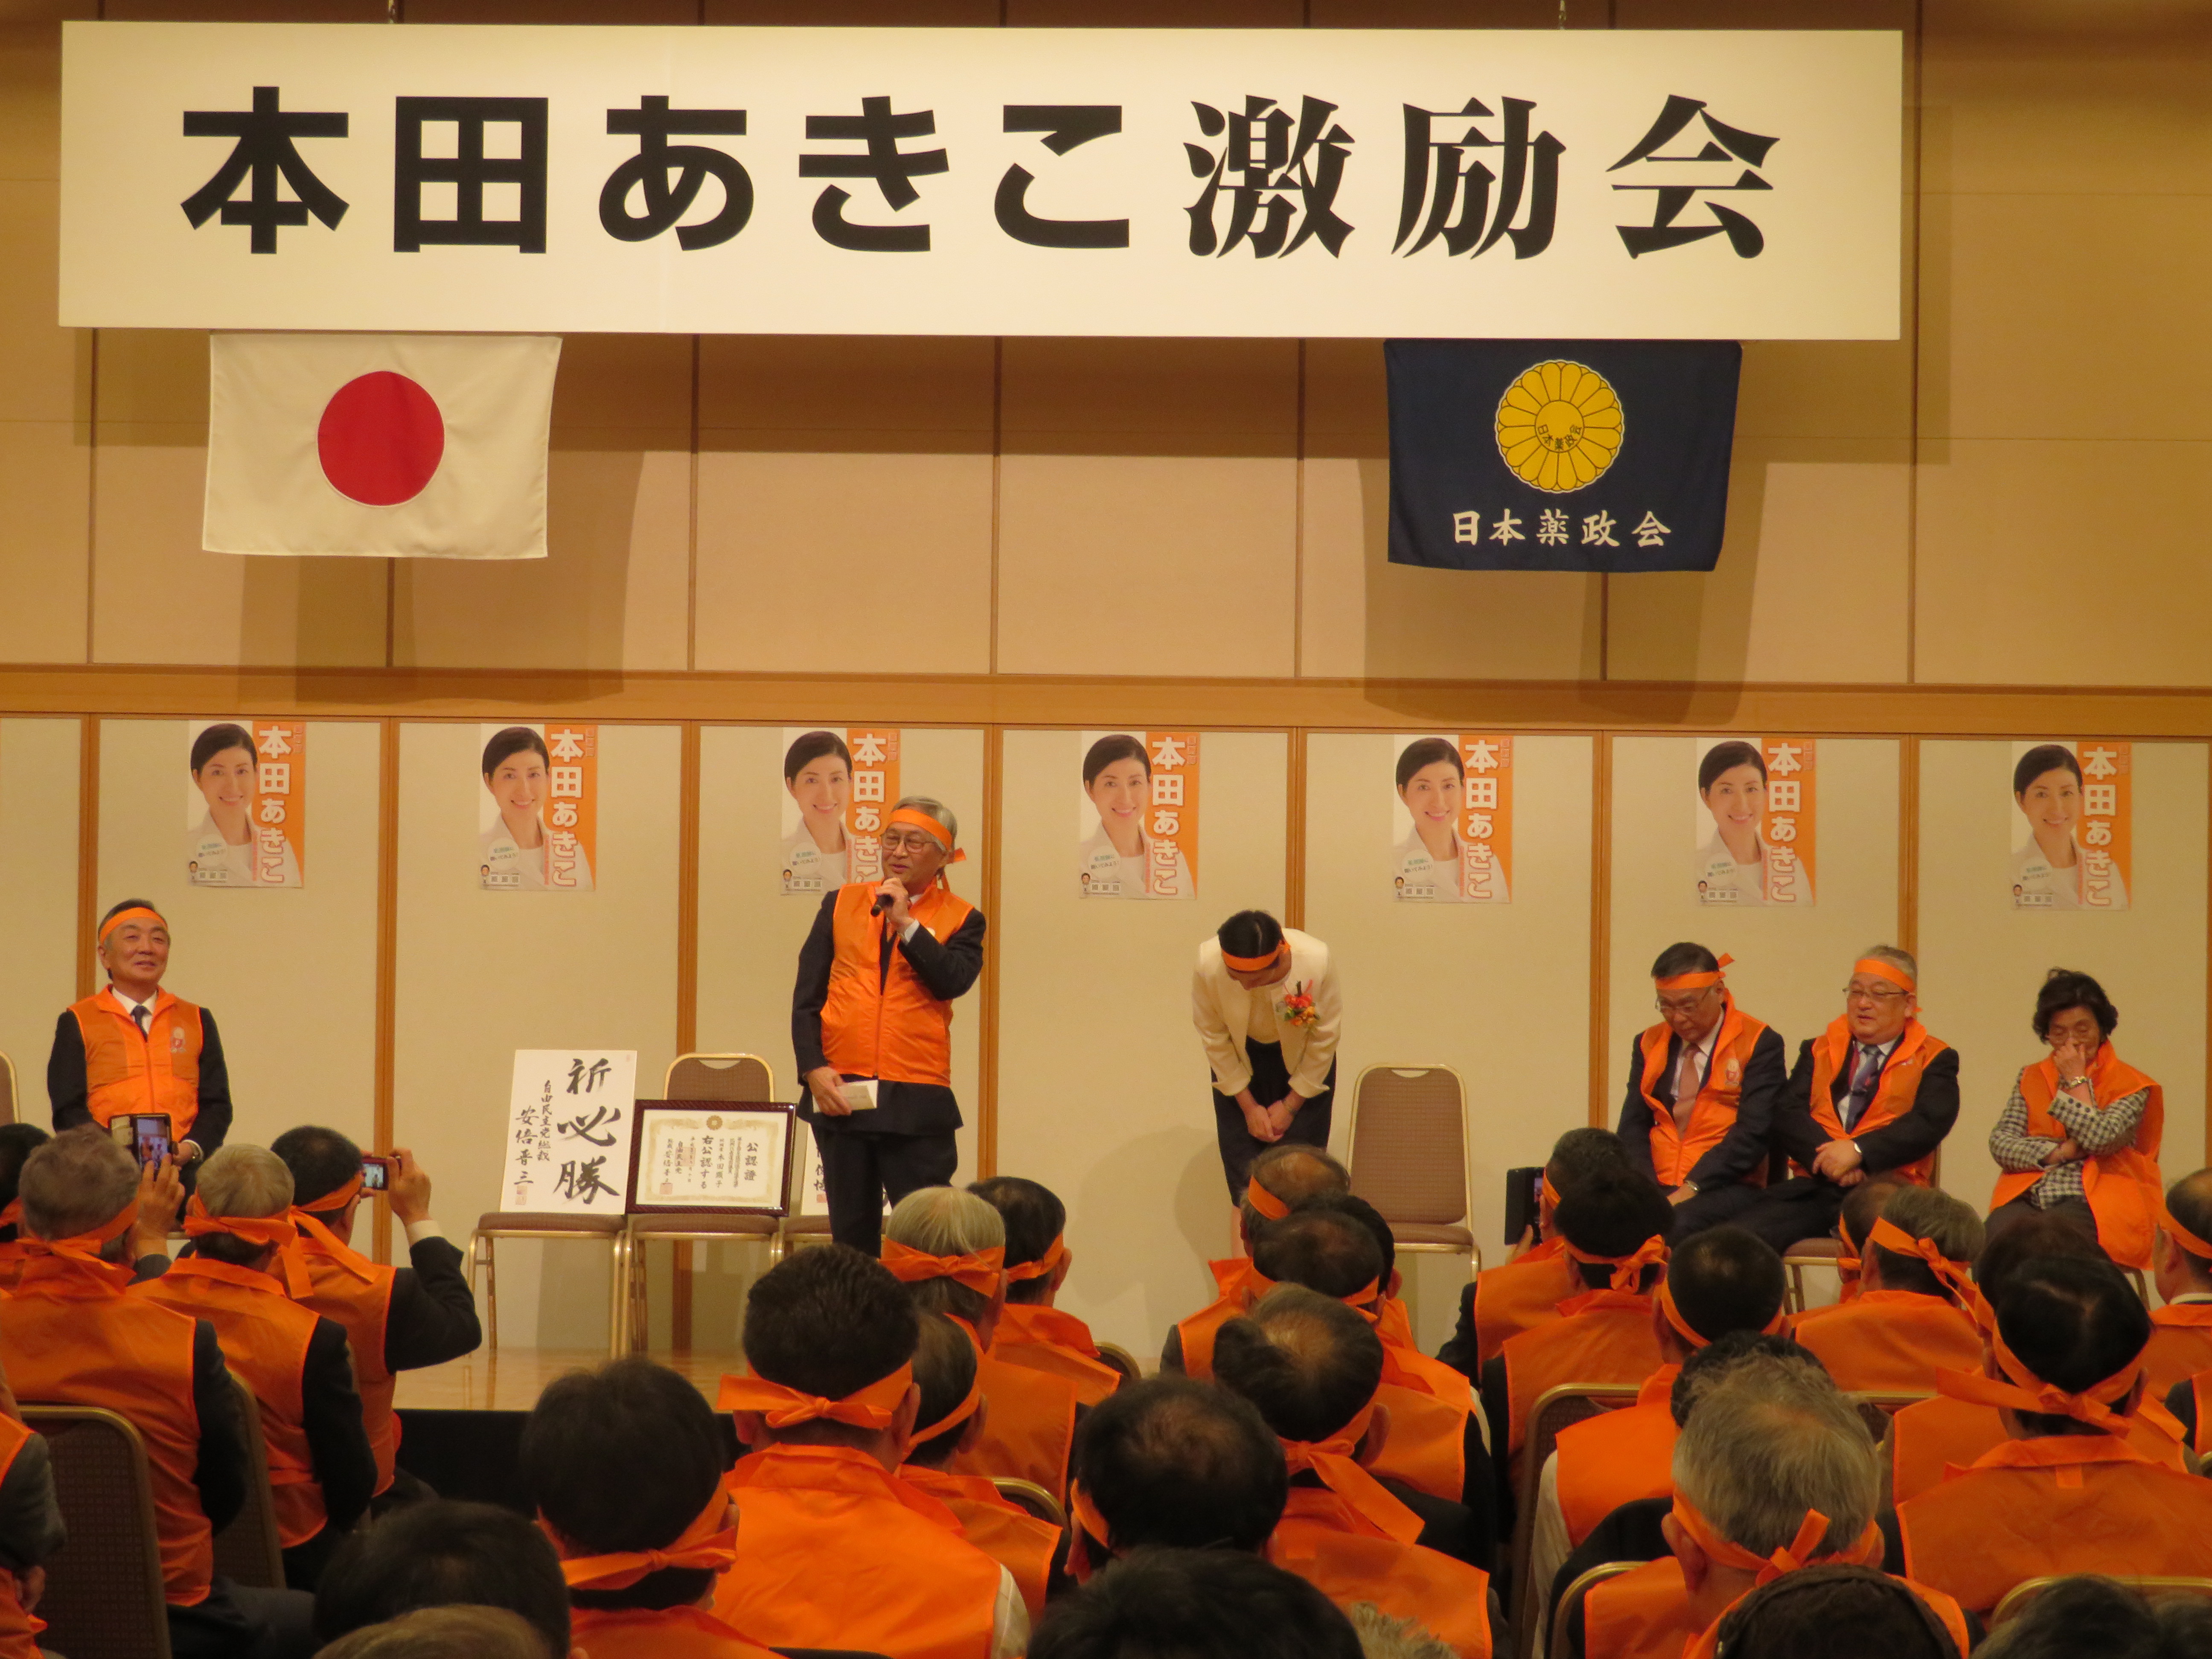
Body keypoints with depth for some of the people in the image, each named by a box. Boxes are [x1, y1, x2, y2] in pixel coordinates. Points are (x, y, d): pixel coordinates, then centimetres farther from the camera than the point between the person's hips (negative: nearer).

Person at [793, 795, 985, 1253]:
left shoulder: (960, 919, 5)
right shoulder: (842, 904, 11)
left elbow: (953, 981, -14)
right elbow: (807, 995, 7)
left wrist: (907, 923, -13)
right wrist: (813, 1068, -4)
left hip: (917, 1100, -2)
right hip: (840, 1096, 3)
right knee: (851, 1234, 9)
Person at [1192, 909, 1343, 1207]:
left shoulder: (1316, 962, -36)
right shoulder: (1207, 967, -33)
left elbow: (1325, 1040, -18)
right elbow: (1214, 1039, -15)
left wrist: (1291, 1105, -10)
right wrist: (1249, 1107, -10)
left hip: (1303, 1060, -1)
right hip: (1239, 1059, 1)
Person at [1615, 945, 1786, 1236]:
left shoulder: (1760, 1044, 0)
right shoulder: (1650, 1045, 16)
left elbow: (1753, 1133, -9)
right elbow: (1634, 1125, 9)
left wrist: (1690, 1190, -18)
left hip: (1726, 1189, -4)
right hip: (1658, 1185, 4)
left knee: (1678, 1222, -37)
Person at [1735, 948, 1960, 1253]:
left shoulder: (1935, 1059, 14)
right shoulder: (1818, 1051, 23)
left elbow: (1929, 1123, -5)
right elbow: (1786, 1115, 8)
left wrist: (1858, 1152, -18)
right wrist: (1827, 1159, -12)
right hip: (1814, 1185, 3)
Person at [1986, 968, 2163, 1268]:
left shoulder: (2129, 1084, 7)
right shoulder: (2031, 1078, 20)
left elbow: (2101, 1139, -11)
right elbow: (2000, 1144, 8)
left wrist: (2077, 1082, 1)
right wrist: (2059, 1152, -6)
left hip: (2092, 1206, -3)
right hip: (2027, 1198, 3)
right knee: (1995, 1234, -32)